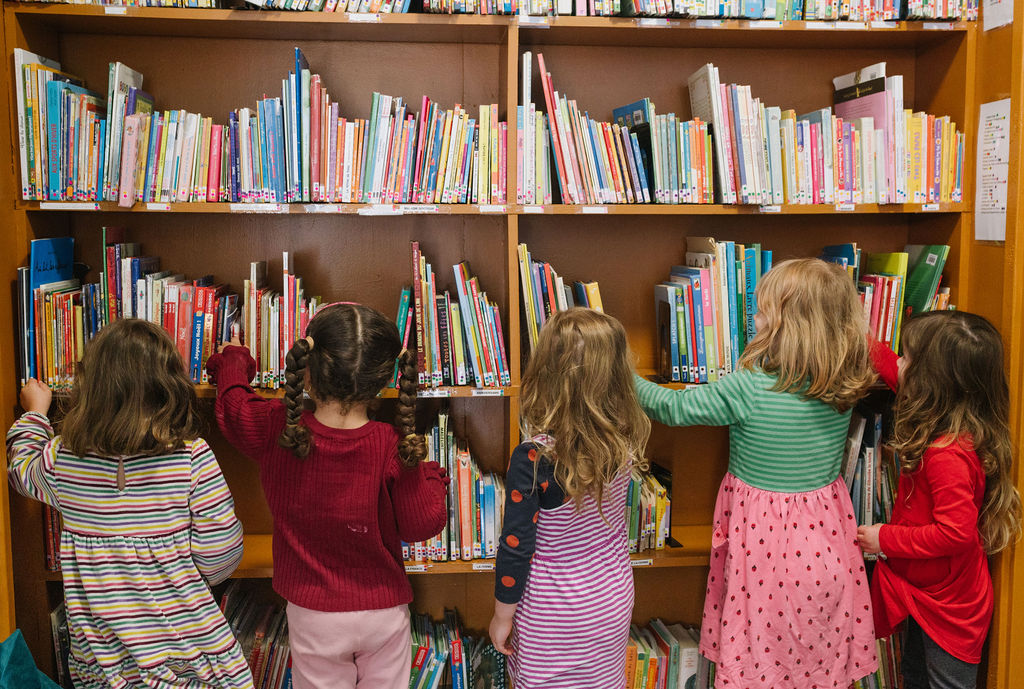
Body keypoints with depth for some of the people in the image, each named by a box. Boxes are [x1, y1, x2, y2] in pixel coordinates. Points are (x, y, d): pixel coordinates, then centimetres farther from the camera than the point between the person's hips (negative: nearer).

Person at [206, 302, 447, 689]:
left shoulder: (276, 433, -16)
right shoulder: (393, 448, -21)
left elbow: (231, 401, 5)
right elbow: (423, 524, -15)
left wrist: (234, 359, 25)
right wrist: (430, 475, 2)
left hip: (314, 615, 1)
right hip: (384, 612, 0)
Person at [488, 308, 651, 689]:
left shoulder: (533, 459, -28)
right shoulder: (626, 441, -14)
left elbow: (516, 548, -19)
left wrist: (502, 615, -6)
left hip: (551, 616, -4)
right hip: (614, 602, 5)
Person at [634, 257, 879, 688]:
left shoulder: (748, 389, -21)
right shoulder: (843, 389, -5)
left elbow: (673, 407, -9)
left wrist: (625, 377, 5)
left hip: (763, 542, -5)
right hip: (823, 541, 5)